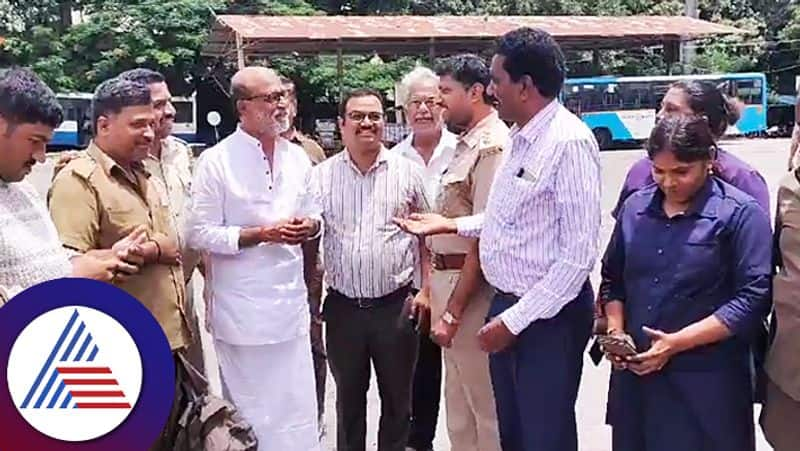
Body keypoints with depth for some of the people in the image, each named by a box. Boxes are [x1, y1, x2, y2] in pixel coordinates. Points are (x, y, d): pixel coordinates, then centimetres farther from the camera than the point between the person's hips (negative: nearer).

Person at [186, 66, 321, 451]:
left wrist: (310, 225, -6)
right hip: (242, 310, -4)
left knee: (298, 410, 10)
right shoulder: (215, 161, -9)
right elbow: (200, 234, -11)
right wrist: (262, 234, -19)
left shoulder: (297, 157, 7)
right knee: (250, 411, 11)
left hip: (291, 303, 5)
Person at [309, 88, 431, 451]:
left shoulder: (407, 172, 0)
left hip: (396, 305, -1)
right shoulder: (321, 176, 2)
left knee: (397, 398, 12)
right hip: (342, 307, 1)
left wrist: (426, 289, -2)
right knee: (348, 397, 15)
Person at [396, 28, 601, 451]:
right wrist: (451, 224, 18)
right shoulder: (521, 138, 8)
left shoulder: (570, 142, -20)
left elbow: (578, 255, -22)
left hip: (548, 316, -8)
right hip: (507, 306, 9)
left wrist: (515, 320, -19)